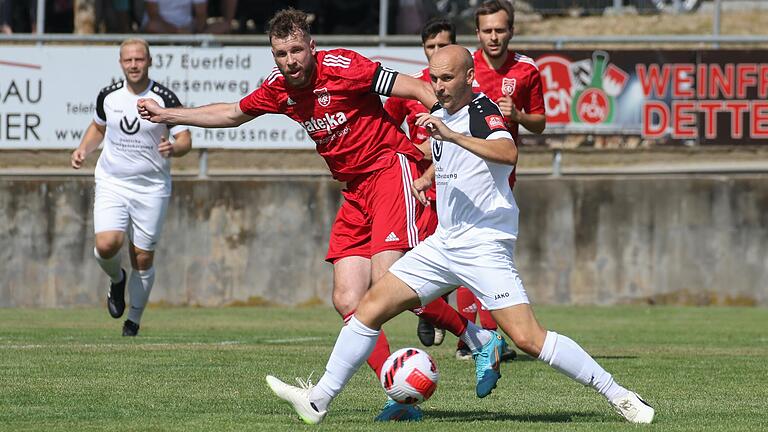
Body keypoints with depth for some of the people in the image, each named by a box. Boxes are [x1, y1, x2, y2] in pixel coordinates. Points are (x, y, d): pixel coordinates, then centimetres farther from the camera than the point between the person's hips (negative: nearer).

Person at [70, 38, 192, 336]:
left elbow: (185, 141, -6)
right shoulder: (108, 96, 1)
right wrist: (83, 149, 3)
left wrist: (173, 149, -29)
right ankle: (117, 280, 16)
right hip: (111, 182, 1)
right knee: (107, 245, -19)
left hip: (152, 188, -1)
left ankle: (133, 322, 21)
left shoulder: (165, 99, -8)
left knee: (143, 258, 3)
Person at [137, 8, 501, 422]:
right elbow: (232, 114, 26)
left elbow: (419, 90, -14)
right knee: (347, 301, -5)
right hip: (355, 192, 8)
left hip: (390, 167, -8)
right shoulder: (278, 88, 6)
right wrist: (167, 115, 30)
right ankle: (400, 398, -5)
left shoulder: (342, 66, -15)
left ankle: (476, 336, -5)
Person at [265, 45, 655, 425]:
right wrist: (425, 179, 21)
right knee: (370, 308, 2)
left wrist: (452, 135, -40)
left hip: (485, 247, -8)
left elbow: (508, 153, -36)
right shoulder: (439, 117, 12)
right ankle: (318, 400, 7)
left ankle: (617, 395, -7)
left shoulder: (482, 111, -13)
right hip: (443, 244, 8)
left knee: (528, 339, -17)